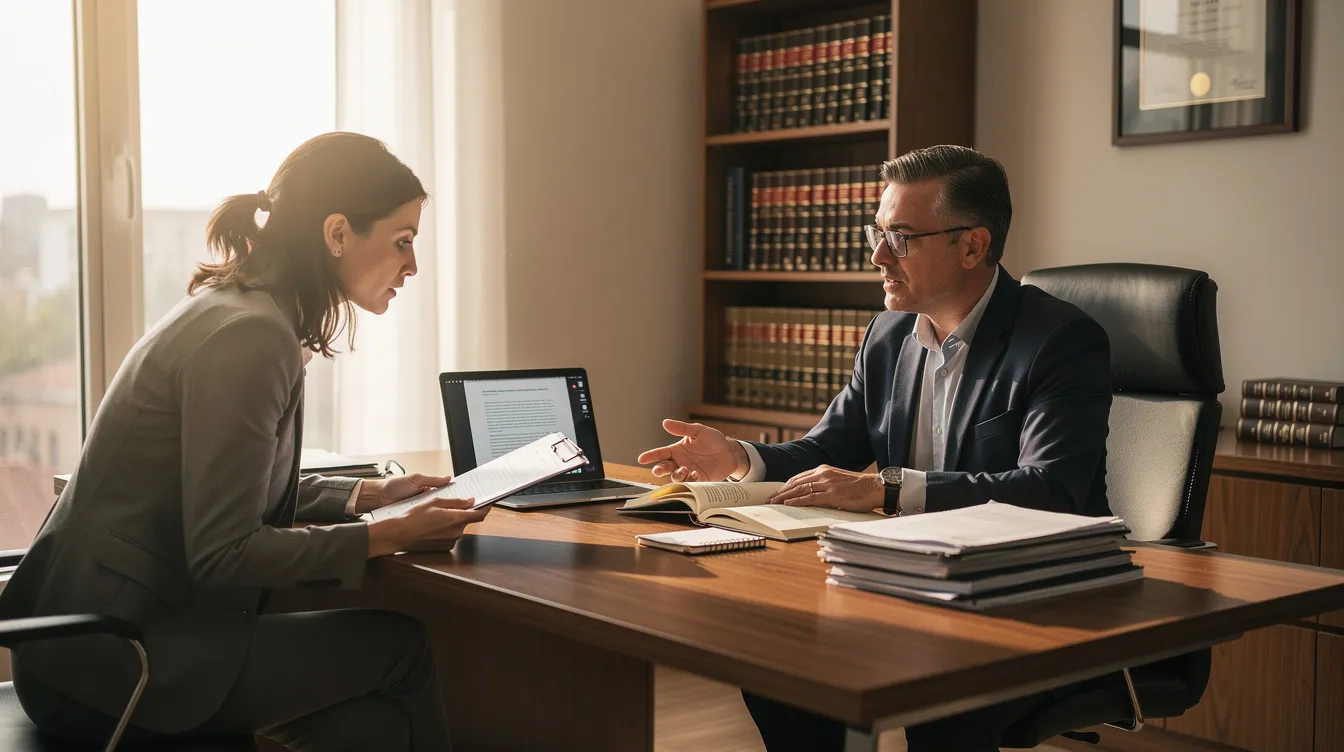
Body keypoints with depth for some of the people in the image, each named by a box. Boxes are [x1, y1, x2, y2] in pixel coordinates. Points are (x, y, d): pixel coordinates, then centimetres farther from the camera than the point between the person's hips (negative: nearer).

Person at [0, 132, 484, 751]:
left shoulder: (233, 307, 10)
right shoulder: (248, 336, -20)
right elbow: (222, 553, -22)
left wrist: (367, 494, 13)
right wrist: (390, 536, -16)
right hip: (107, 661, -9)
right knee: (401, 647, -5)